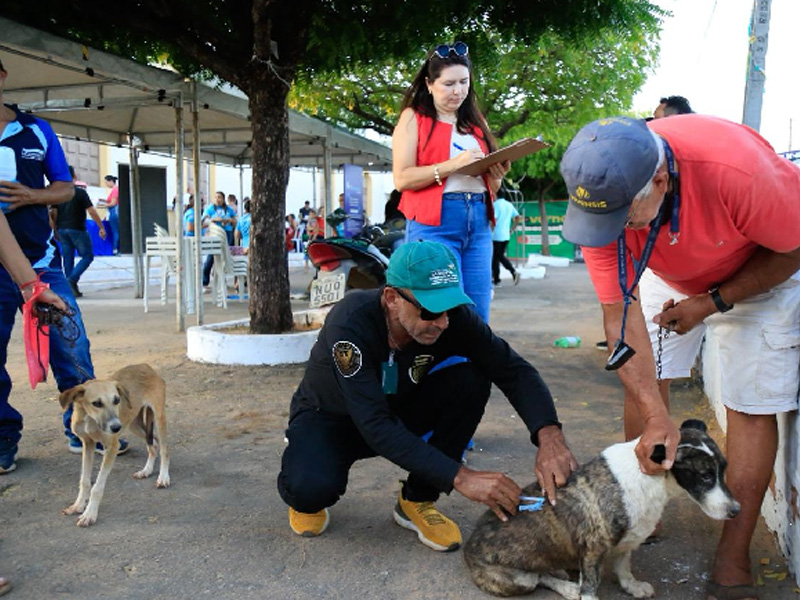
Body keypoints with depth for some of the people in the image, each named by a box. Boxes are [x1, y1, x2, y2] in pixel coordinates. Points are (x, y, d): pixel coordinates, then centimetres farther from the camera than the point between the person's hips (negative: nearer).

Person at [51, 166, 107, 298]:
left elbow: (54, 214, 5)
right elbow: (91, 211, -11)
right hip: (77, 229, -5)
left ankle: (72, 288, 8)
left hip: (62, 229, 5)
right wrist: (101, 227, -7)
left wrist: (56, 230, 14)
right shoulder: (80, 192, -7)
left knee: (68, 259, 9)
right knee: (88, 256, 4)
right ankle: (72, 279, -14)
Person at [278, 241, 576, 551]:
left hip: (398, 411, 4)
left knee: (471, 381, -23)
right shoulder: (351, 323, -35)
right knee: (310, 488, -36)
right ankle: (310, 497, 4)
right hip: (329, 417, -4)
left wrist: (549, 435, -39)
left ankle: (417, 501, -8)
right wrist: (460, 477, -45)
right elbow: (374, 424, -40)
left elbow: (514, 370, -19)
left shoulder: (454, 318, -23)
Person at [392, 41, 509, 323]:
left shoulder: (476, 121, 19)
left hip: (478, 222, 5)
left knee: (478, 316, 2)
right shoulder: (413, 118, 3)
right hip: (434, 224, -5)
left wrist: (496, 174, -1)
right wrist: (453, 165, -18)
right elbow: (402, 178, -9)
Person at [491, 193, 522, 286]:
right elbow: (518, 218, 9)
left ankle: (496, 280, 7)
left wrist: (490, 232, -12)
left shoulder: (495, 205, -12)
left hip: (496, 236, -7)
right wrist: (511, 230, 14)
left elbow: (494, 220, -21)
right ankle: (514, 272, -3)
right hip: (506, 236, 7)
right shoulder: (509, 205, 10)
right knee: (501, 256, 15)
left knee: (495, 258, 3)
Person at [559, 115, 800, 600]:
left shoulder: (736, 166, -42)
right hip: (671, 274, 3)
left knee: (752, 406, -6)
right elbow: (620, 312, -26)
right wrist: (656, 416, -32)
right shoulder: (602, 196, -30)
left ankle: (733, 559, 5)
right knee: (641, 381, -2)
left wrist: (712, 303, -25)